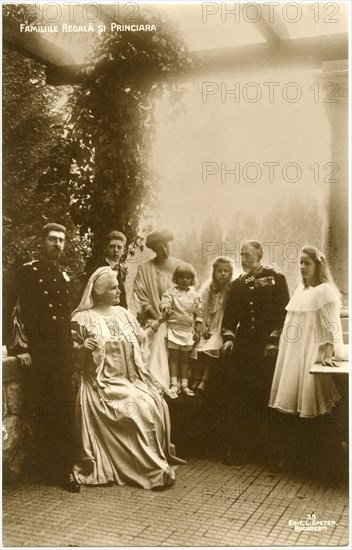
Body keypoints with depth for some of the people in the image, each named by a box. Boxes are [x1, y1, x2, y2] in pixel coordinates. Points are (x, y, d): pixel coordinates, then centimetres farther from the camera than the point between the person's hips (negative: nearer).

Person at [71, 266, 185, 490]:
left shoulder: (123, 313, 14)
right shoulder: (83, 319, -1)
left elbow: (140, 342, 17)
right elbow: (76, 357, -1)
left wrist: (155, 325, 4)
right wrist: (85, 349, -19)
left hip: (132, 380, 5)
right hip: (104, 384, -5)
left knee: (155, 405, -19)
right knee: (135, 409, -26)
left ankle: (157, 459, -7)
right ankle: (149, 467, -16)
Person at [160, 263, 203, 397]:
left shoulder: (195, 296, 5)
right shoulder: (170, 293, -4)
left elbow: (199, 314, 8)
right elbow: (164, 304, -19)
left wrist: (198, 331, 3)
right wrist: (166, 310, -43)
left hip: (188, 331, 3)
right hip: (174, 329, -3)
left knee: (185, 358, 10)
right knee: (173, 357, 0)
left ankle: (184, 385, 15)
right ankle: (174, 384, 5)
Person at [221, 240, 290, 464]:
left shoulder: (276, 278, 0)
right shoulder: (238, 284, 14)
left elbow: (284, 311, -5)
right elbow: (230, 314, 15)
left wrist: (274, 341, -10)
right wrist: (229, 338, 1)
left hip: (268, 347, -4)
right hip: (243, 346, 4)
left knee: (266, 396, -1)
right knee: (238, 395, 0)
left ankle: (269, 445, 14)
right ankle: (238, 447, 7)